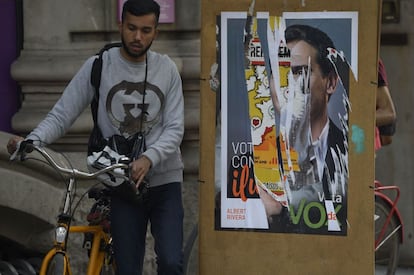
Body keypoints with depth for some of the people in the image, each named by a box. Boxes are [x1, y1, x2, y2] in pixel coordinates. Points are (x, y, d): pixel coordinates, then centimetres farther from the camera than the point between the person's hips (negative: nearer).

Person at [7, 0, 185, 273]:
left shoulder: (166, 69, 1)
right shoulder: (98, 66, -3)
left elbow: (174, 128, -3)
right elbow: (61, 114, -4)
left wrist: (149, 158, -23)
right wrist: (30, 141, -23)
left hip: (165, 181, 1)